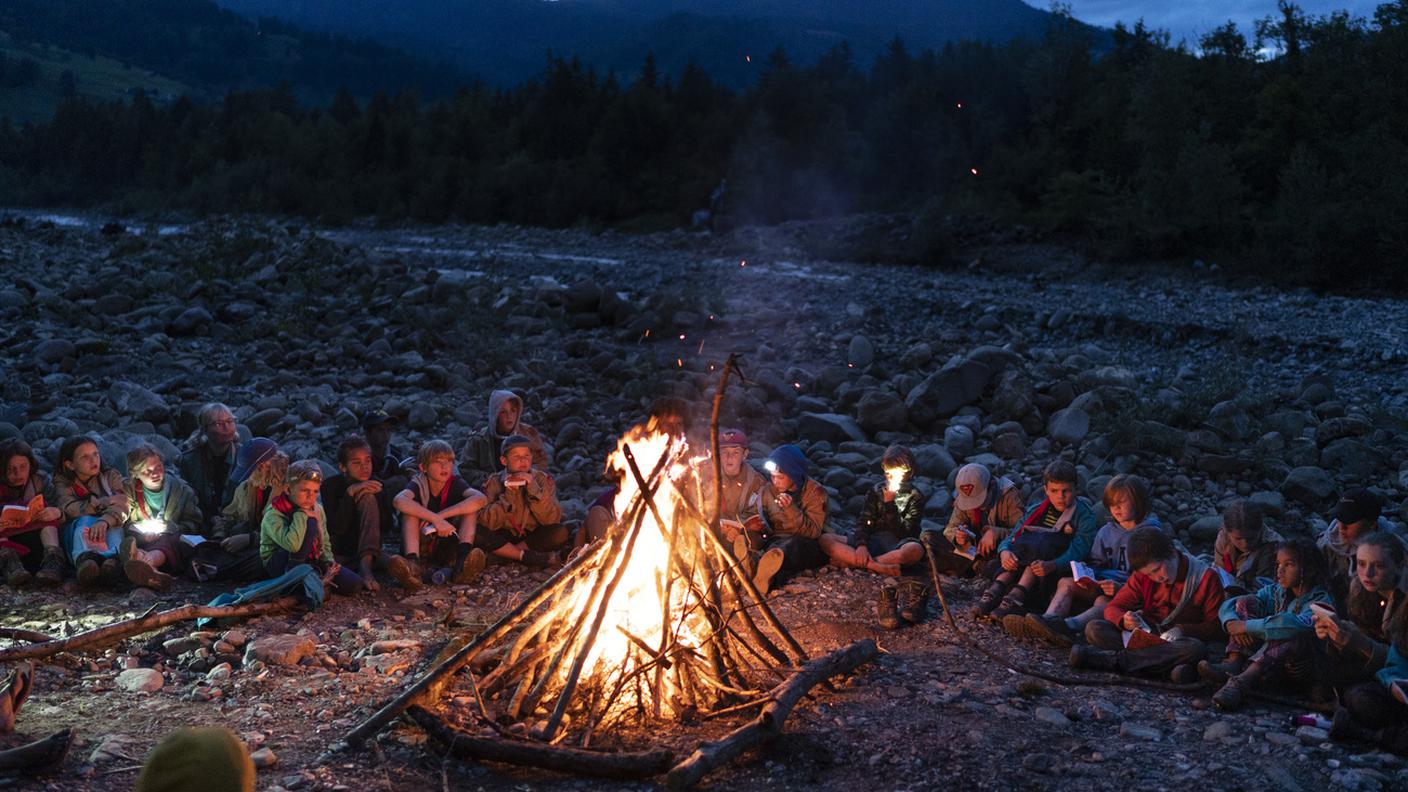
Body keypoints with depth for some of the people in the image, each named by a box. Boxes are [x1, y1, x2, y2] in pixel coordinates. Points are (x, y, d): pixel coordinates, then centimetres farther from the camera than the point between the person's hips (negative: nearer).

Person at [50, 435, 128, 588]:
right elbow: (67, 508, -8)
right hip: (75, 534, -1)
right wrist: (106, 502, -11)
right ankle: (84, 560, -65)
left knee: (112, 522, -31)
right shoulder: (63, 482, 13)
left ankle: (113, 559, -66)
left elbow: (121, 507, -7)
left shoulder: (111, 476, 13)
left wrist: (104, 521, -30)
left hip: (108, 530, 1)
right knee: (85, 520, -31)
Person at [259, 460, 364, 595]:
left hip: (310, 561, 6)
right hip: (280, 564, -6)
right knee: (310, 523, -30)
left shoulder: (317, 510, 2)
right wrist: (302, 514, -29)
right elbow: (292, 544, -39)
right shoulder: (274, 514, -20)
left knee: (354, 584, -15)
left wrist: (329, 562, -4)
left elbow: (324, 543, 16)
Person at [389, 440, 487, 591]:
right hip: (421, 546, -1)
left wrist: (440, 515, -32)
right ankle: (413, 563, -46)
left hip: (449, 546, 1)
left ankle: (462, 560, -38)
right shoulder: (418, 484, -8)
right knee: (411, 510, -22)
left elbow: (480, 499, -27)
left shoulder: (455, 483, -5)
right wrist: (435, 520, -40)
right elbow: (399, 501, -32)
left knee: (471, 508, -16)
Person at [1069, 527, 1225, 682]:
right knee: (1094, 629, -21)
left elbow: (1216, 627, -8)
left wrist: (1182, 630, -25)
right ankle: (1170, 663, -33)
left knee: (1197, 649, -39)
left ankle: (1112, 659, -36)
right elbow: (1113, 608, 2)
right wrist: (1124, 621, -22)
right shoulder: (1142, 576, 3)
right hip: (1145, 637, 3)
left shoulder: (1206, 577, -7)